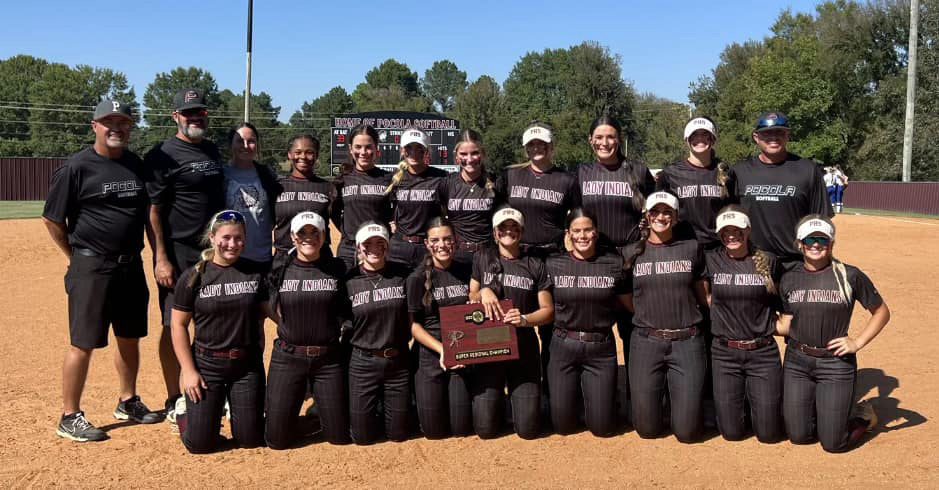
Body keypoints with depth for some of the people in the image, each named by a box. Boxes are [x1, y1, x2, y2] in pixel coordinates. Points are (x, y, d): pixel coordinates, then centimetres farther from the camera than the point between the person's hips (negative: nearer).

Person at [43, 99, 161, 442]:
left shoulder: (136, 164, 8)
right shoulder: (76, 167, -10)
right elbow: (52, 219, -6)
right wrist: (75, 257, -3)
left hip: (131, 266, 6)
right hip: (91, 269, -6)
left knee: (130, 337, 16)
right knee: (83, 344, -1)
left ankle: (128, 402, 33)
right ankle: (69, 417, 11)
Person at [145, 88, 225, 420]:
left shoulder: (212, 151, 14)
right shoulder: (163, 155, -7)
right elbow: (152, 210, -11)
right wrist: (161, 259, -18)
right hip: (178, 255, -6)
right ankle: (174, 402, 10)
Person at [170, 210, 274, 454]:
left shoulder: (255, 273, 2)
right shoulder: (193, 277, -4)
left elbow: (271, 311, 9)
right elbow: (178, 325, -2)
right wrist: (188, 371, -7)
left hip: (248, 363, 2)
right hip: (207, 364, -2)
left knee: (250, 439, 5)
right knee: (200, 443, -2)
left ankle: (239, 409, 38)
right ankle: (185, 413, 31)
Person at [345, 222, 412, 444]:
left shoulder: (402, 274, -4)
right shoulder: (349, 281, -6)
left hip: (398, 361, 1)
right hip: (363, 362, -1)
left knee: (398, 433, 9)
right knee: (363, 435, 6)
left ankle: (387, 406, 40)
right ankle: (375, 407, 37)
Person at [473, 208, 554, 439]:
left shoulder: (535, 265, 5)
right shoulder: (483, 258, 6)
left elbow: (548, 311, 4)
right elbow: (469, 299, 10)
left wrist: (524, 319, -15)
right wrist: (483, 292, -12)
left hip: (524, 348, 0)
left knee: (528, 429, -1)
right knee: (484, 427, -1)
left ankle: (517, 399, 32)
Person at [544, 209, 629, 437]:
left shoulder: (614, 263, -3)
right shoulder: (553, 264, -1)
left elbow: (627, 303, 6)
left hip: (601, 349, 0)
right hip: (564, 347, 1)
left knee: (602, 427, 1)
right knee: (562, 425, 7)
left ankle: (594, 394, 33)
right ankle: (575, 392, 38)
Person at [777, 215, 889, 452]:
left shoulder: (850, 276, -6)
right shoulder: (789, 279, 3)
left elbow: (882, 312, 3)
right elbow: (786, 325, 5)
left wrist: (857, 343, -7)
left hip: (836, 363, -3)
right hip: (796, 361, 3)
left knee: (832, 443, -1)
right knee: (798, 437, 8)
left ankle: (864, 416, 29)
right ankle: (815, 410, 39)